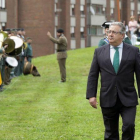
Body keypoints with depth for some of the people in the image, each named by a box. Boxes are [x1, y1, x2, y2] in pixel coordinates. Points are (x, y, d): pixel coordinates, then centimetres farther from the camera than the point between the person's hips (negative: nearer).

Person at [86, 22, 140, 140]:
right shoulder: (99, 52, 6)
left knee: (129, 126, -19)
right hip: (108, 99, 2)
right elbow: (93, 75, 6)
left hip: (128, 99, -2)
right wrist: (91, 95, -3)